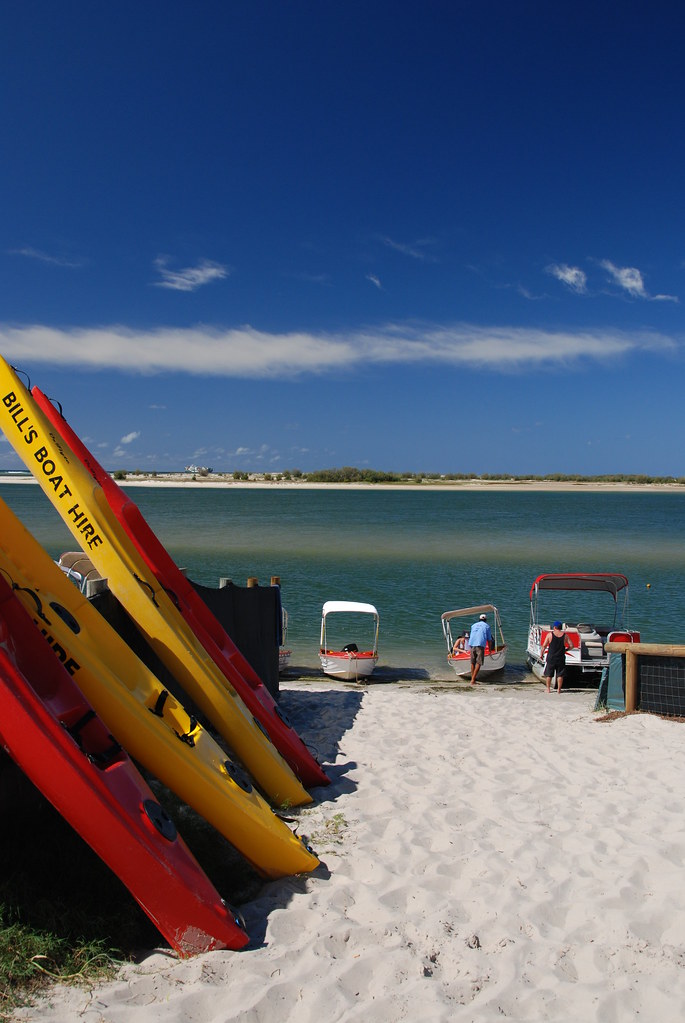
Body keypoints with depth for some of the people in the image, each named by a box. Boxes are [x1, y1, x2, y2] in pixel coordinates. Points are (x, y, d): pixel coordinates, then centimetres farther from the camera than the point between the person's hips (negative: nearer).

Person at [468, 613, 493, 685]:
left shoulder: (473, 625, 24)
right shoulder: (487, 626, 13)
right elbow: (489, 640, 12)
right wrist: (490, 650, 19)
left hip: (472, 644, 4)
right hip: (480, 645, -4)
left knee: (473, 663, 12)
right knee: (479, 663, -5)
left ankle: (473, 680, 11)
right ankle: (473, 680, -14)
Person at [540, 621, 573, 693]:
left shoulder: (550, 634, -6)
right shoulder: (565, 635, 0)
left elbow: (544, 645, -7)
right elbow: (571, 645, 2)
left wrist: (541, 654, 4)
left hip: (551, 658, -1)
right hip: (561, 658, 2)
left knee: (548, 674, 9)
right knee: (560, 675, 10)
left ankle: (548, 689, 12)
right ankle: (559, 689, 13)